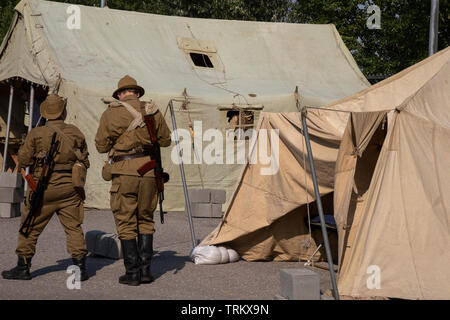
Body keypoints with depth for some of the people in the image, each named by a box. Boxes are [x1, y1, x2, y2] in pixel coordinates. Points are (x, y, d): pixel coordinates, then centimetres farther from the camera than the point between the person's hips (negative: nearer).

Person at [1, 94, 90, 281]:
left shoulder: (36, 134, -7)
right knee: (73, 227, 7)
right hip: (69, 188, 2)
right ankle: (80, 268, 4)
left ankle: (23, 267, 13)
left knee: (30, 227, 9)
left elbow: (24, 160, -2)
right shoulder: (75, 133, 3)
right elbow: (84, 162, 9)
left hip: (44, 188, -2)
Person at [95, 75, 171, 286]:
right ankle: (145, 269, 11)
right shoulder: (153, 112, 9)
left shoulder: (111, 113, 0)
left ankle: (132, 273, 4)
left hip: (124, 171, -3)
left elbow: (101, 146, 4)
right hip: (149, 171, 3)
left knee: (126, 223, 5)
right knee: (145, 220, 15)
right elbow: (165, 140, 18)